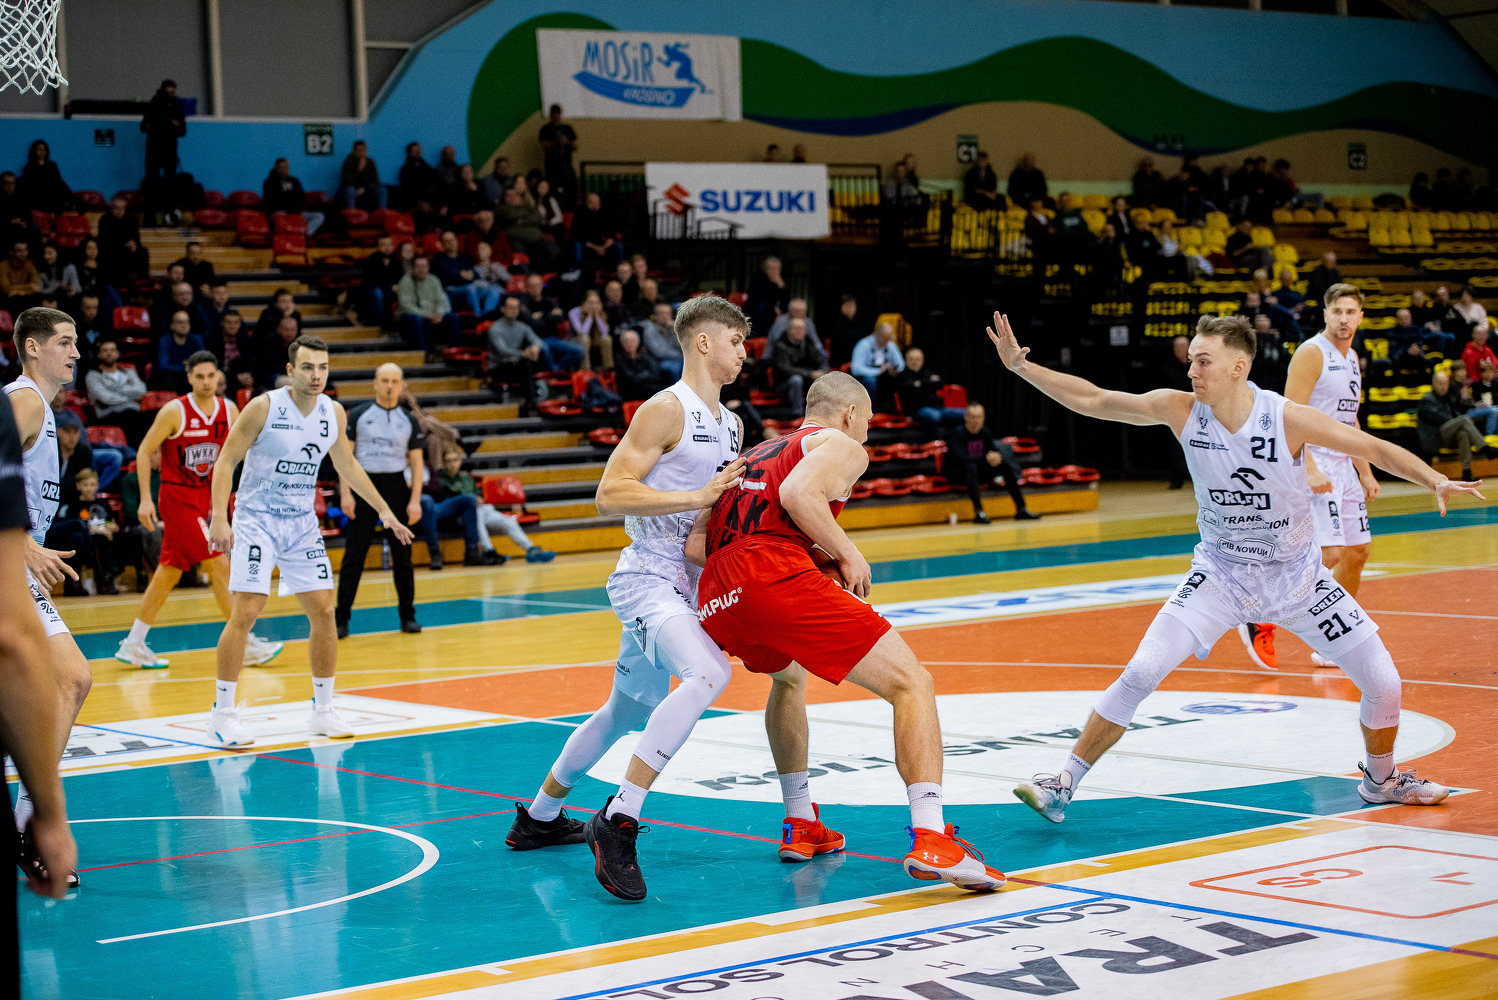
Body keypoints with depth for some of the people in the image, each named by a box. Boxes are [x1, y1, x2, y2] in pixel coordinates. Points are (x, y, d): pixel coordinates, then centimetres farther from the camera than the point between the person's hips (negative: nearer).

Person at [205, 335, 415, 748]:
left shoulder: (334, 413, 1)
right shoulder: (263, 407, -14)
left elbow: (347, 465, 16)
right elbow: (226, 460, -12)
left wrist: (384, 511, 15)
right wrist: (219, 519, -22)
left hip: (302, 523, 5)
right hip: (256, 520, -5)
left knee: (323, 611, 2)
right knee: (245, 613, -13)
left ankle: (323, 710, 16)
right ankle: (222, 714, -4)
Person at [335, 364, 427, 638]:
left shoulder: (408, 420, 8)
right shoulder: (358, 415, 2)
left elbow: (416, 462, 8)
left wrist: (415, 500, -2)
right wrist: (346, 492, -9)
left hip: (396, 487, 2)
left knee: (402, 555, 4)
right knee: (353, 555, -5)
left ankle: (407, 616, 14)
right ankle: (340, 620, -1)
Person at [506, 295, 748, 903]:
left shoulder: (731, 426, 16)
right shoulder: (665, 410, -11)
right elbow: (610, 494, -19)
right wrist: (697, 497, -23)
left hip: (681, 587, 10)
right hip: (647, 577, -10)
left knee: (628, 713, 20)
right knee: (708, 673, -33)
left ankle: (539, 817, 38)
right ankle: (618, 823, -32)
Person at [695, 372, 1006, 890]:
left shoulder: (753, 455, 34)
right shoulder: (842, 446, 14)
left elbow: (695, 543, 23)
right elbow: (797, 493, -10)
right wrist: (848, 555, -1)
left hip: (717, 597, 8)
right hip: (780, 572, -7)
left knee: (789, 677, 38)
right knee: (912, 684, -4)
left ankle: (800, 825, 36)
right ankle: (930, 841, -21)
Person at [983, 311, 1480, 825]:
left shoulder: (1288, 419, -22)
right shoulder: (1180, 410, -15)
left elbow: (1377, 449, -14)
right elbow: (1092, 400, -10)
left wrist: (1436, 480, -28)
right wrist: (1021, 366, -17)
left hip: (1296, 574, 0)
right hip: (1221, 571, 0)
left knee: (1382, 682, -2)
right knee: (1141, 673, -16)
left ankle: (1380, 778, 29)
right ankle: (1063, 785, -7)